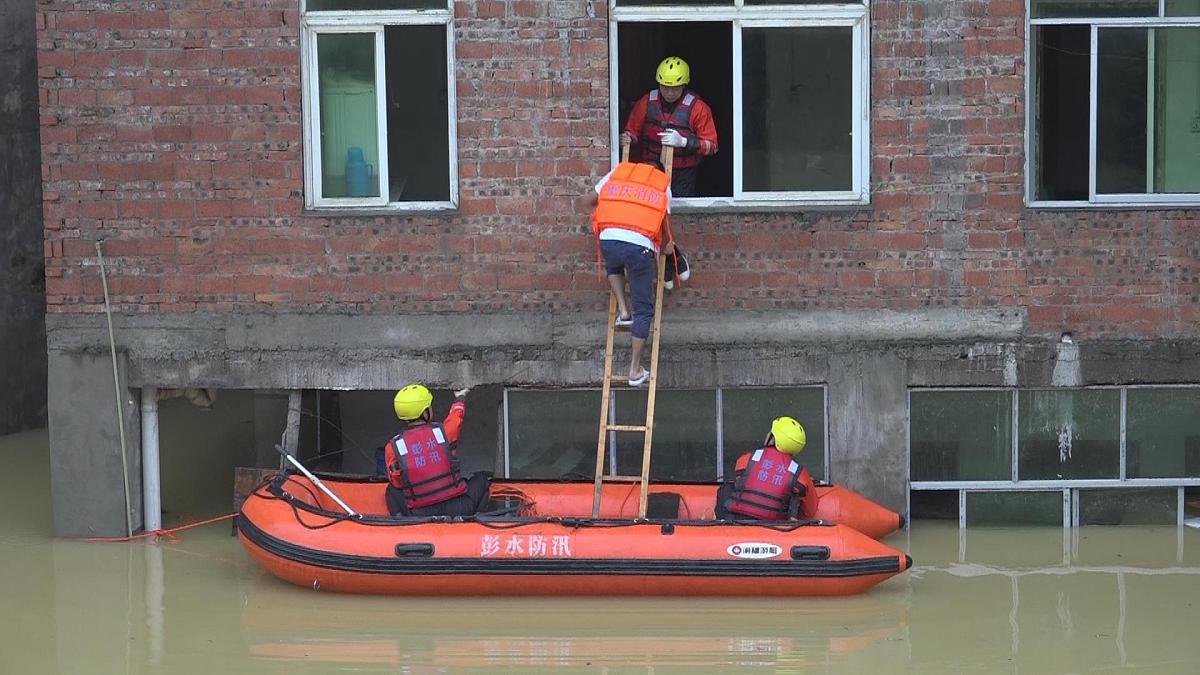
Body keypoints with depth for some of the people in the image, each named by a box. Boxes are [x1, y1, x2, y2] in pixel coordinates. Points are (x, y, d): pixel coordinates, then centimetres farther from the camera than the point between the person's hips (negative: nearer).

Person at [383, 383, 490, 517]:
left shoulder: (392, 447, -4)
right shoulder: (443, 431, -4)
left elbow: (396, 482, 10)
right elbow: (457, 415, 21)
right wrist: (460, 397, 44)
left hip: (419, 516, 0)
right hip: (459, 509, 0)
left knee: (392, 489, 28)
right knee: (481, 478, 26)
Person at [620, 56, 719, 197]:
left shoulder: (697, 107, -7)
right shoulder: (646, 103, 3)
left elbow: (711, 146, -8)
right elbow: (633, 131, 15)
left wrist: (683, 142, -22)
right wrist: (627, 138, -9)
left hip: (683, 177, -2)